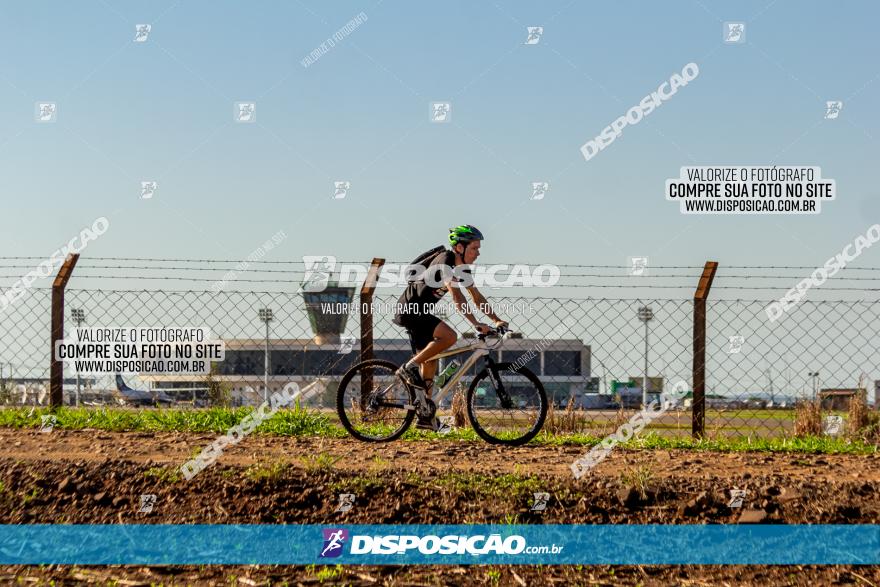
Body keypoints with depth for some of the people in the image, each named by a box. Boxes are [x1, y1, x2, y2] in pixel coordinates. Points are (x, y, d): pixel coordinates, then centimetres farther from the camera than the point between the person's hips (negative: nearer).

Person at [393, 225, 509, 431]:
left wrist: (497, 320, 6)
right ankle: (409, 368, -14)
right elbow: (456, 296, -30)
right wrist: (477, 325, -34)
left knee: (430, 360, 9)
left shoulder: (462, 268, 8)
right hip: (409, 308, -10)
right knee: (449, 336, -26)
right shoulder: (445, 260, -21)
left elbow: (477, 297, 14)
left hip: (418, 312, 10)